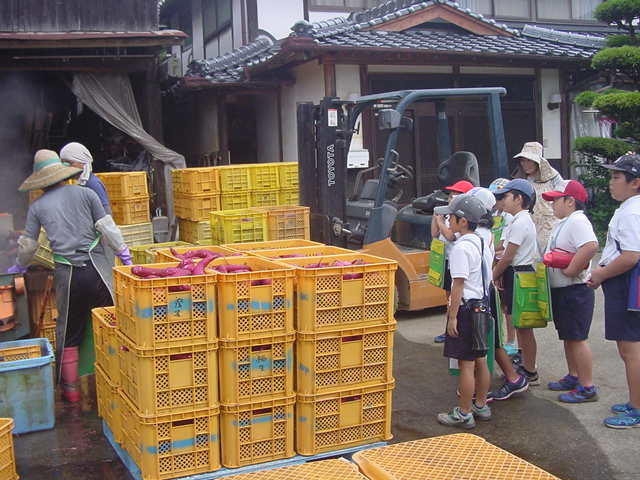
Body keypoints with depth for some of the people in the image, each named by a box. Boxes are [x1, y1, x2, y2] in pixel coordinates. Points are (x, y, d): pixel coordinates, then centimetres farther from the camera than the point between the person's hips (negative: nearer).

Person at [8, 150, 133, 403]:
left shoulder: (37, 207, 7)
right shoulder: (86, 193, 3)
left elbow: (28, 245, 13)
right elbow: (107, 227, -1)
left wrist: (20, 266, 31)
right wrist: (124, 253, 7)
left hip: (66, 275, 1)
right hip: (96, 267, -1)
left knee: (69, 331, 13)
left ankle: (71, 389, 20)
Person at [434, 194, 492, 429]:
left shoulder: (461, 247, -19)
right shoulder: (480, 242, 10)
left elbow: (458, 285, -20)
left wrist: (453, 316, -15)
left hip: (466, 307, -9)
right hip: (482, 304, 9)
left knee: (466, 364, -2)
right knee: (480, 360, 16)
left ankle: (464, 414, 6)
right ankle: (481, 405, 27)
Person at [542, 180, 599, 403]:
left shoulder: (577, 221, -19)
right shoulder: (564, 223, 15)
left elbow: (591, 246, -35)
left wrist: (571, 270, -29)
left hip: (575, 290, -11)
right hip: (561, 290, 11)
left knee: (577, 338, -5)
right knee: (567, 337, 19)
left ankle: (587, 387, 2)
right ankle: (574, 376, 32)